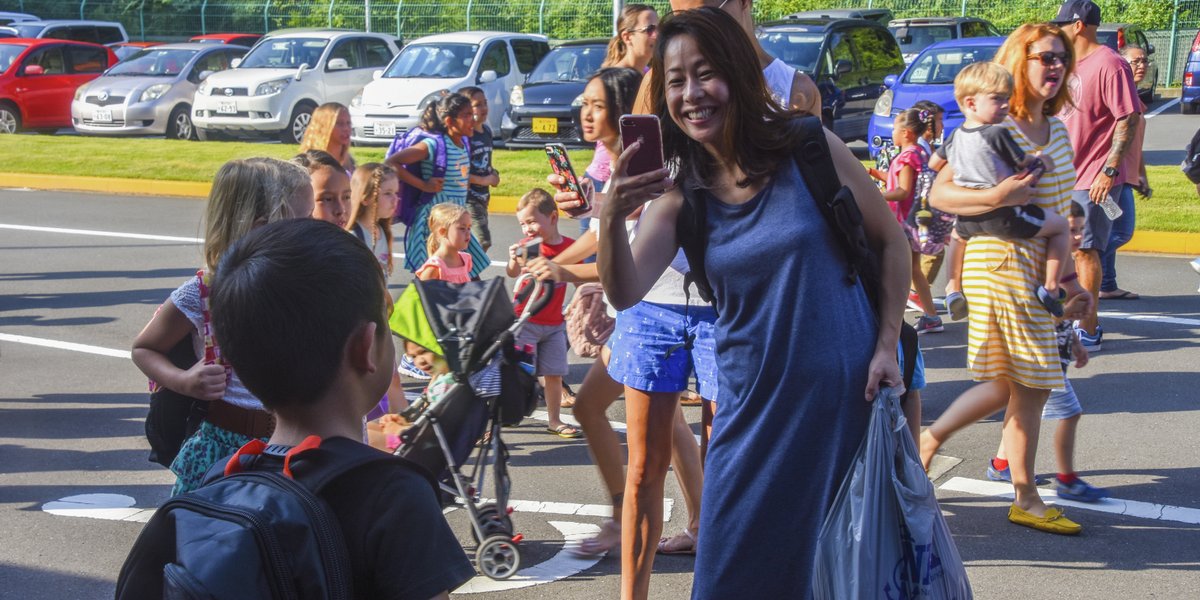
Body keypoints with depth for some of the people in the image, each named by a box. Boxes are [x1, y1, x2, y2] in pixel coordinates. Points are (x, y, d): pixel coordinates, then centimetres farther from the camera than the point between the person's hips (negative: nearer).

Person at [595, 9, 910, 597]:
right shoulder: (680, 193, -1)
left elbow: (891, 242, 1)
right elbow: (625, 294, -14)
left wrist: (887, 346, -6)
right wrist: (611, 219, -33)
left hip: (844, 391, -2)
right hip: (754, 402, 2)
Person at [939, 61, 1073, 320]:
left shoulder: (955, 136, 6)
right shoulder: (998, 133, -15)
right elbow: (1024, 163, -4)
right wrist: (1040, 160, 17)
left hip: (969, 218, 7)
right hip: (1005, 216, -6)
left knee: (958, 233, 41)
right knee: (1061, 225, 9)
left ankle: (953, 289, 36)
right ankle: (1050, 287, 4)